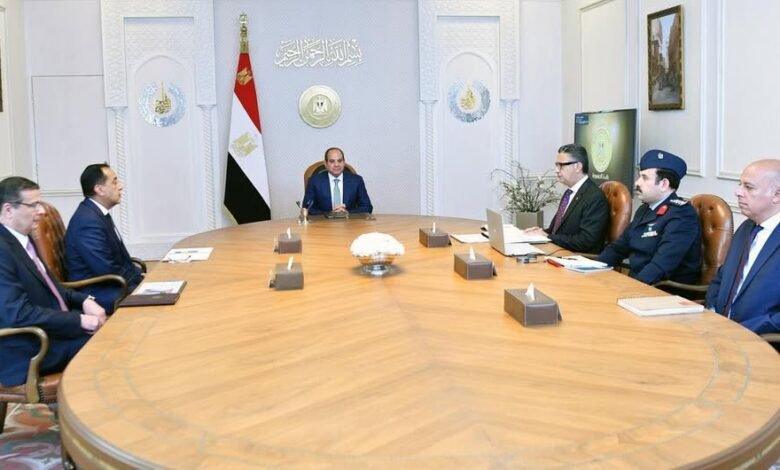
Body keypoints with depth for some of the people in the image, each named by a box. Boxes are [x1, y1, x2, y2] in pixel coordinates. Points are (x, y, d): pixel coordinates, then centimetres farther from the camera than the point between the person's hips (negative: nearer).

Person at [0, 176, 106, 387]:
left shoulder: (23, 239, 9)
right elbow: (18, 313, -26)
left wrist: (84, 300, 0)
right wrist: (80, 320, -23)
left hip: (50, 329, 9)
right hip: (29, 351, -9)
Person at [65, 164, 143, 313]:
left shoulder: (97, 212, 9)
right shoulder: (88, 220, -21)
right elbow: (107, 272, -23)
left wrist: (138, 275, 1)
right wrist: (139, 278, -10)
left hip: (110, 285, 10)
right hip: (98, 294, -10)